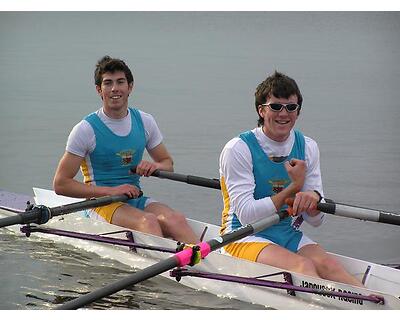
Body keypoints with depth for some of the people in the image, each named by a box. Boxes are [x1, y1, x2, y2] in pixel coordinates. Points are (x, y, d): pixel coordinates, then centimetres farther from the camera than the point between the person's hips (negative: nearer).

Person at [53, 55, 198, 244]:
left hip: (137, 201, 4)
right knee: (148, 221, -34)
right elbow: (60, 184, -7)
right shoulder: (86, 129, -5)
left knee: (175, 219, -28)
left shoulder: (145, 122, 9)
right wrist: (110, 190, -15)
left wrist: (155, 166, -6)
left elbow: (168, 164, 20)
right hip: (102, 204, -4)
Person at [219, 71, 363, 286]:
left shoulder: (307, 148, 8)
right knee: (303, 266, -31)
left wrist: (312, 199, -18)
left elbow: (316, 221, 6)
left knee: (327, 264, -26)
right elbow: (245, 214, -16)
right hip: (245, 237, -4)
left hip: (290, 235, 4)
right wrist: (294, 188, -13)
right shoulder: (238, 149, -8)